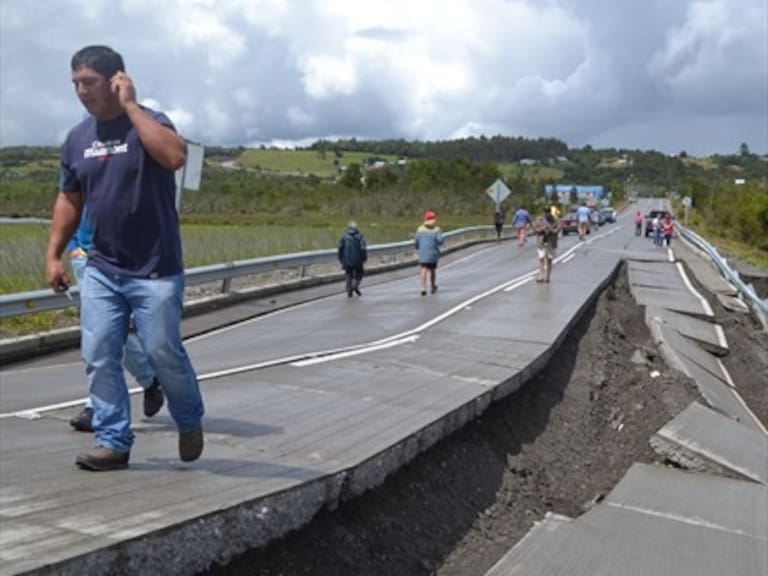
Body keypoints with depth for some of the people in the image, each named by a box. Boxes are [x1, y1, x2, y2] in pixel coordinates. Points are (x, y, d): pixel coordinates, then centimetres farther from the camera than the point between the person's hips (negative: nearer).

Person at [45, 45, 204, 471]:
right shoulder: (77, 138, 9)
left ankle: (190, 422, 27)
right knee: (98, 357, 2)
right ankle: (112, 441, 14)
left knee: (164, 353, 1)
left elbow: (174, 156, -30)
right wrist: (53, 253, 11)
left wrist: (131, 106, -21)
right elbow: (69, 199, 17)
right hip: (101, 269, 5)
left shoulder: (148, 122, -7)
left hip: (155, 271, -5)